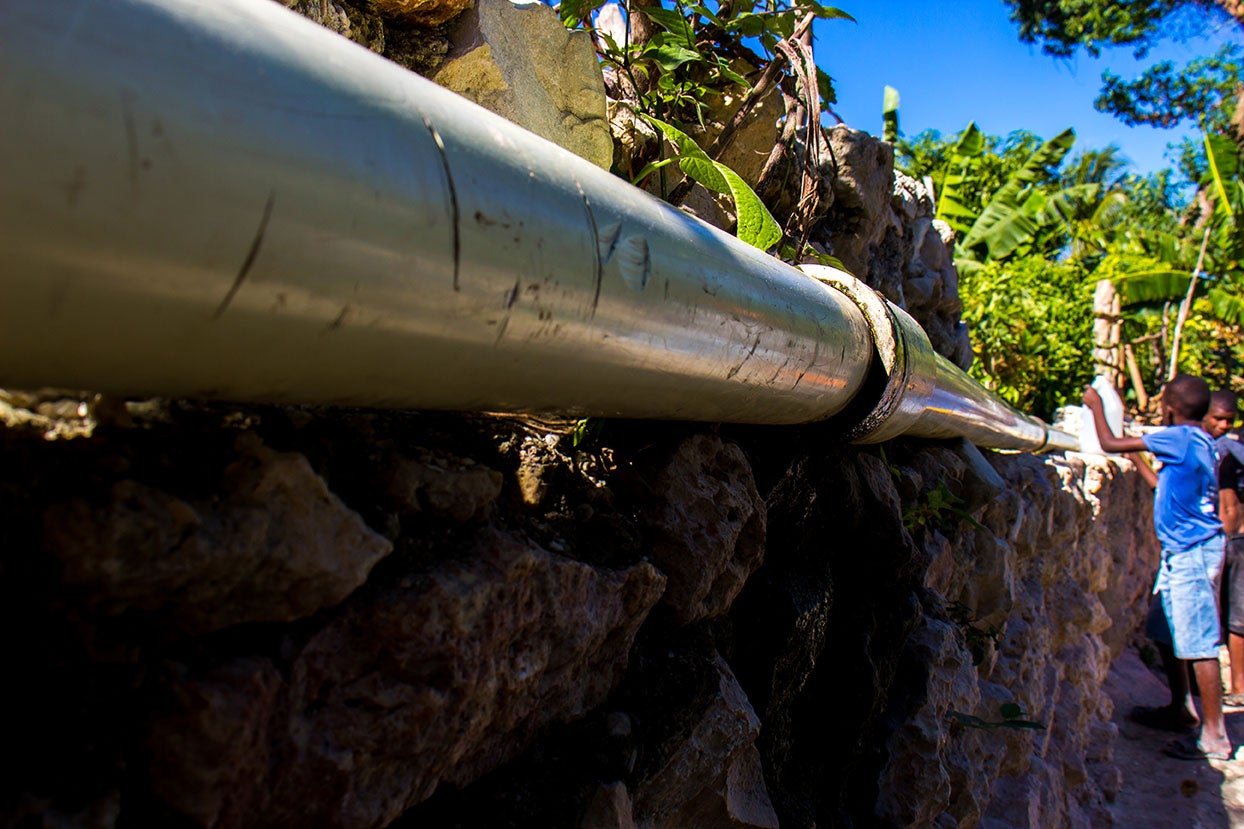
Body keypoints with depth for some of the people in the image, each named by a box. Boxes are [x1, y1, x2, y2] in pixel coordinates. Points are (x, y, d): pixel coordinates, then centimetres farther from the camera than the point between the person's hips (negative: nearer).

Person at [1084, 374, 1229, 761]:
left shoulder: (1179, 438, -16)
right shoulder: (1199, 441, 11)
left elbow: (1109, 443, -13)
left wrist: (1096, 405, 2)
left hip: (1191, 553, -10)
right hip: (1185, 550, 10)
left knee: (1199, 644, -6)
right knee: (1173, 634, 18)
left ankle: (1215, 737, -2)